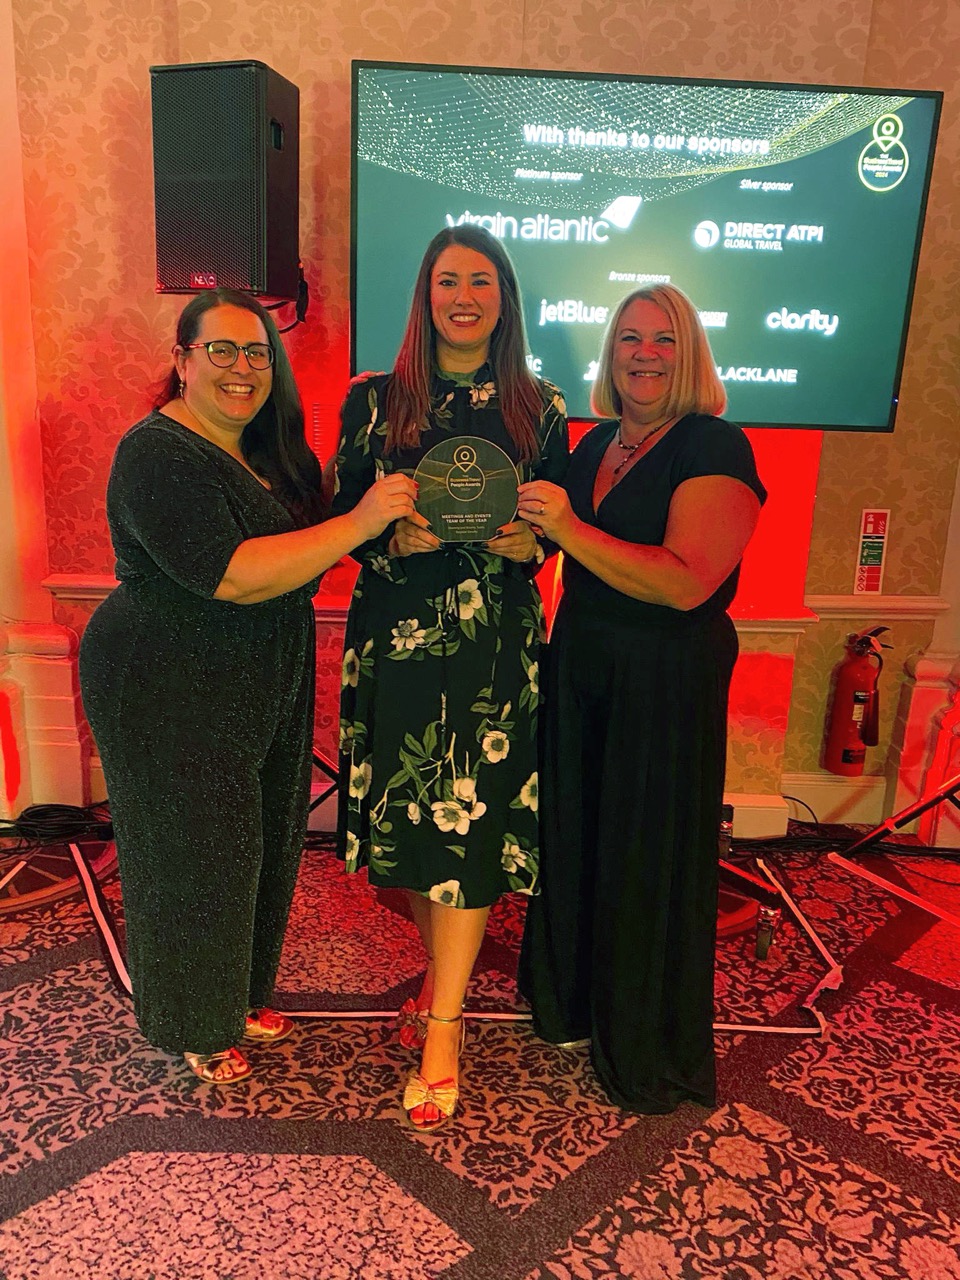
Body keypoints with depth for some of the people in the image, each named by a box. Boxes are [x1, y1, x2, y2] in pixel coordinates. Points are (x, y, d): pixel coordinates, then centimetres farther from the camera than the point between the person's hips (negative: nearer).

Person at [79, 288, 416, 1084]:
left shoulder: (268, 448, 7)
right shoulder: (159, 455, -19)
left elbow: (302, 551, 15)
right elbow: (232, 575, -31)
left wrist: (393, 531, -4)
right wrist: (360, 523, -31)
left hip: (264, 689, 8)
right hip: (170, 695, -8)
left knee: (263, 844, 18)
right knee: (192, 854, 7)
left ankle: (242, 994, 41)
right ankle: (193, 1027, 31)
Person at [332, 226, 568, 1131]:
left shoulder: (539, 409, 5)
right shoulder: (375, 400, 4)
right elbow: (340, 519, 4)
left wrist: (528, 542, -12)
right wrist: (396, 539, -17)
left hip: (496, 646, -1)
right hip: (395, 636, 1)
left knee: (472, 822, -1)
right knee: (410, 813, 10)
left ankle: (443, 1026, 13)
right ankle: (441, 973, 36)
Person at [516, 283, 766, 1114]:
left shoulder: (717, 448, -12)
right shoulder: (595, 447, 11)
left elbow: (686, 582, -24)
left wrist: (569, 529, -27)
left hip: (667, 681, -6)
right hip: (580, 668, 7)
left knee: (648, 859, 6)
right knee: (574, 835, 16)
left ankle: (648, 1051, 29)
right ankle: (569, 1001, 41)